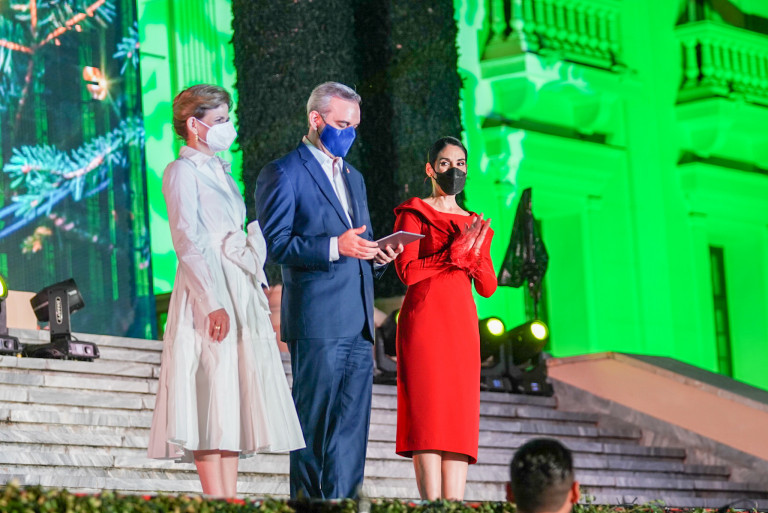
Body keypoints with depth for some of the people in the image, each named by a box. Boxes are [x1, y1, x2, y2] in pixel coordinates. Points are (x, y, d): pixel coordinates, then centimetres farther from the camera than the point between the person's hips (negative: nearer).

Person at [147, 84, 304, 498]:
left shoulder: (218, 171, 21)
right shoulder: (182, 172, -4)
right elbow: (187, 242, -14)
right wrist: (212, 303, -23)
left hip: (239, 292, 9)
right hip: (208, 293, -9)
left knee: (232, 399, 5)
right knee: (212, 400, -11)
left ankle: (231, 499, 5)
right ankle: (216, 501, -14)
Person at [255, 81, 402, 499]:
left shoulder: (353, 178, 23)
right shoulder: (282, 174, -2)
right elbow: (273, 242, -11)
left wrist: (375, 255, 6)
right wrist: (334, 247, -21)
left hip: (357, 322, 7)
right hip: (317, 320, -7)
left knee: (352, 424, 5)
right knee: (315, 422, -5)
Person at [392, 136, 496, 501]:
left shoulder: (475, 224, 20)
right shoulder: (413, 213, 6)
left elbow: (488, 288, 12)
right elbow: (407, 271, -7)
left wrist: (475, 255, -7)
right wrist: (454, 254, -13)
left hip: (462, 324, 5)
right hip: (424, 319, -5)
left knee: (459, 420, -3)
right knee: (427, 416, -12)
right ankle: (431, 503, -17)